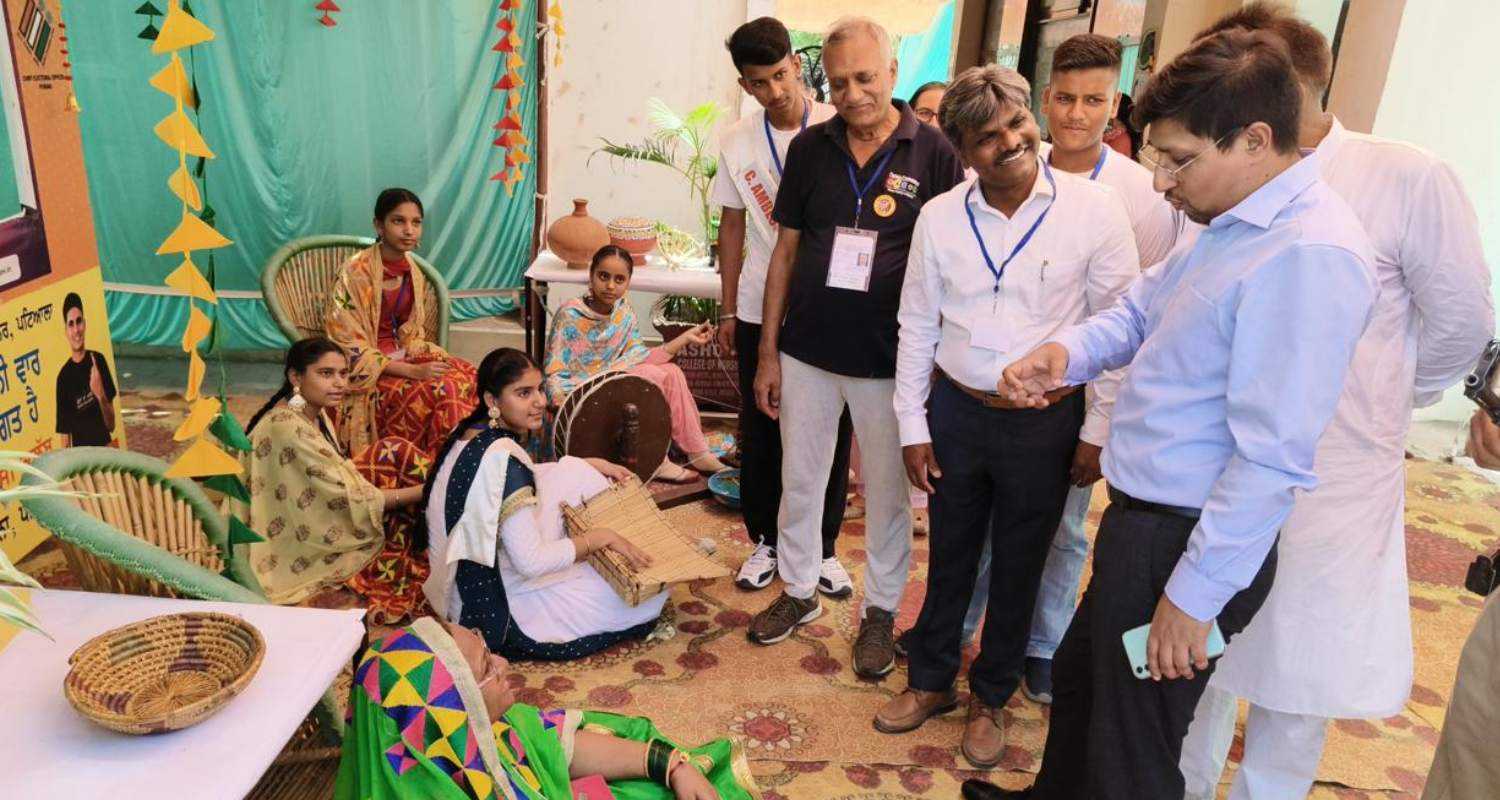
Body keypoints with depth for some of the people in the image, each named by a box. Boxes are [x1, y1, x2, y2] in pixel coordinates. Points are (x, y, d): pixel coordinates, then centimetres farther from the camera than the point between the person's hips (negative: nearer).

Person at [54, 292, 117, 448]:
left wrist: (101, 396, -15)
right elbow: (65, 437, -1)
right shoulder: (63, 377, -5)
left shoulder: (98, 360, 0)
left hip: (105, 449, 2)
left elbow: (112, 426, 1)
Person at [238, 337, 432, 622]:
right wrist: (424, 491, -20)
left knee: (394, 453, -4)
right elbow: (351, 500, -25)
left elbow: (339, 475, 4)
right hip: (295, 548, -8)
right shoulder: (289, 430, -27)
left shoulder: (314, 413, 0)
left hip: (314, 522, 8)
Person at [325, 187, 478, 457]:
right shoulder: (356, 273, -16)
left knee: (471, 377, -15)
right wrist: (412, 371, -24)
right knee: (442, 391, -27)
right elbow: (351, 350, -17)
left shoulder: (413, 271, 5)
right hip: (367, 372, -6)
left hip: (402, 355, 7)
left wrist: (437, 359, -8)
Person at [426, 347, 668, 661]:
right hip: (499, 612, -9)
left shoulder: (470, 433, 0)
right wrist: (601, 537, -18)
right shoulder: (501, 457, -29)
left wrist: (590, 465, 11)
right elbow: (531, 562, -31)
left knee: (573, 474, 8)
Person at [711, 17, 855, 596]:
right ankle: (765, 541, 28)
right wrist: (727, 311, 9)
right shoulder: (737, 142, 2)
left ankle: (823, 547, 24)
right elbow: (732, 226, 9)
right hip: (760, 309, 2)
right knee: (760, 431, 10)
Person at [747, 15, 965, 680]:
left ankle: (880, 610, 30)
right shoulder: (809, 148, 1)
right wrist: (767, 352, 4)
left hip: (890, 361, -2)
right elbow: (785, 251, 5)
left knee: (888, 493, 11)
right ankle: (799, 591, 35)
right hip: (807, 352, 3)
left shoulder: (934, 153, -7)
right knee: (799, 481, 15)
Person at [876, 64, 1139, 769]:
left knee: (1018, 567, 14)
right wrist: (912, 427, 3)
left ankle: (990, 697, 36)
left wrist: (1098, 428, -5)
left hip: (1047, 422, -2)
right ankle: (931, 679, 39)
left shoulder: (1094, 209, -11)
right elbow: (917, 327, 3)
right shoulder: (939, 217, -4)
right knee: (949, 556, 17)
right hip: (956, 411, 2)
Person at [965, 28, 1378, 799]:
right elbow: (1139, 309, 16)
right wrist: (1066, 351, -7)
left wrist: (1195, 597, -22)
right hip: (1142, 523, 10)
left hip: (1189, 545, -9)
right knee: (1076, 677, 28)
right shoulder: (1225, 226, 6)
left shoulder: (1310, 255, -24)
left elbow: (1273, 455, -27)